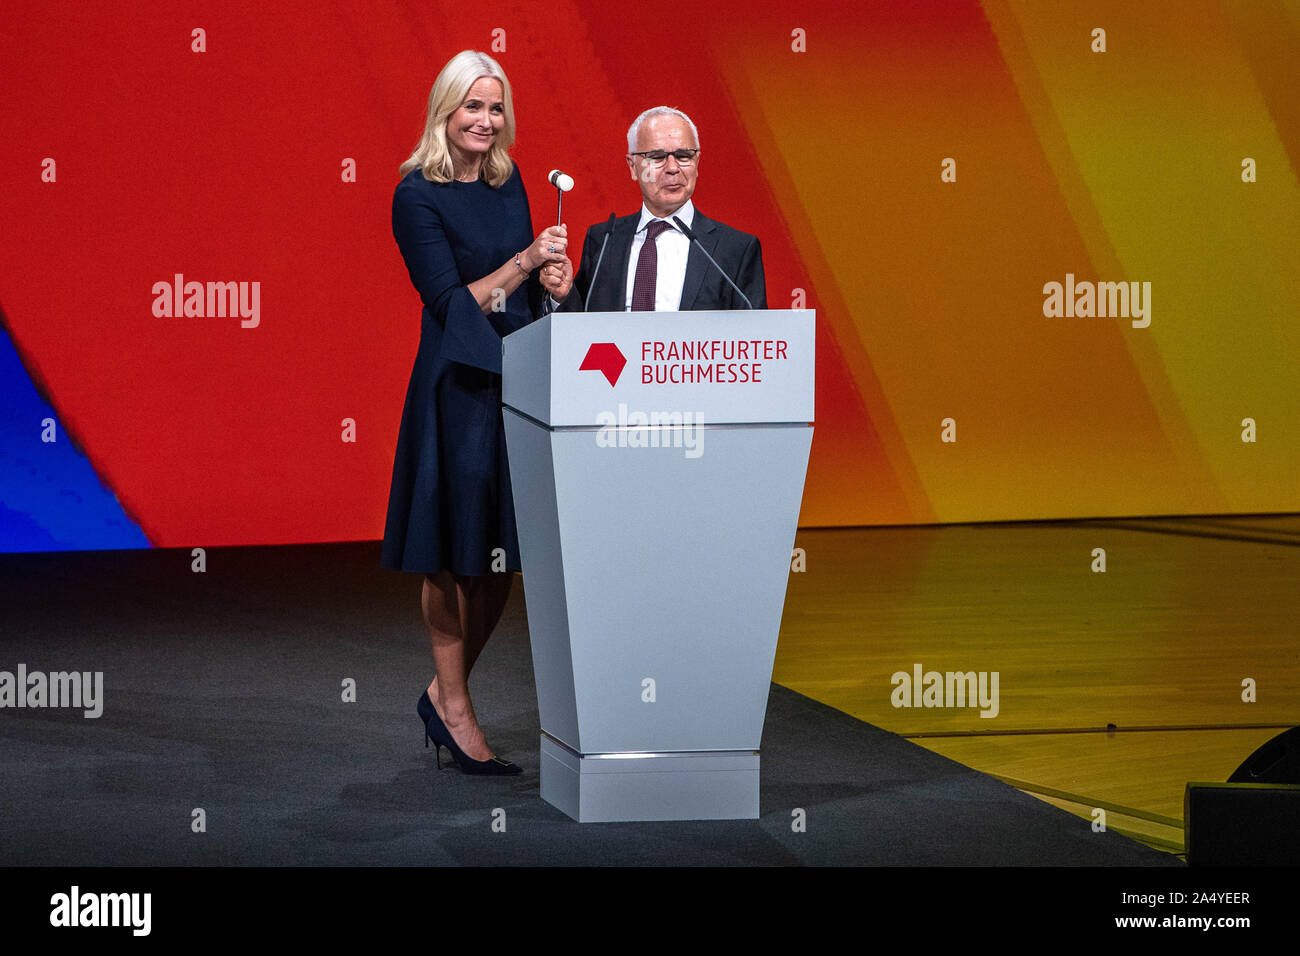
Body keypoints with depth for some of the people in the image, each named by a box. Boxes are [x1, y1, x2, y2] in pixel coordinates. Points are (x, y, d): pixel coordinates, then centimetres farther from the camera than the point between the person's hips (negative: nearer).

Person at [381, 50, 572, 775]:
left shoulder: (509, 182, 11)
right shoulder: (418, 195, -9)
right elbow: (453, 301, -13)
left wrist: (553, 281, -1)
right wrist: (527, 260, -20)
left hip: (520, 375, 7)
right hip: (458, 383, -7)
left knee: (502, 554, 8)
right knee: (455, 553, 0)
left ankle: (446, 692, 22)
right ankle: (454, 707, 11)